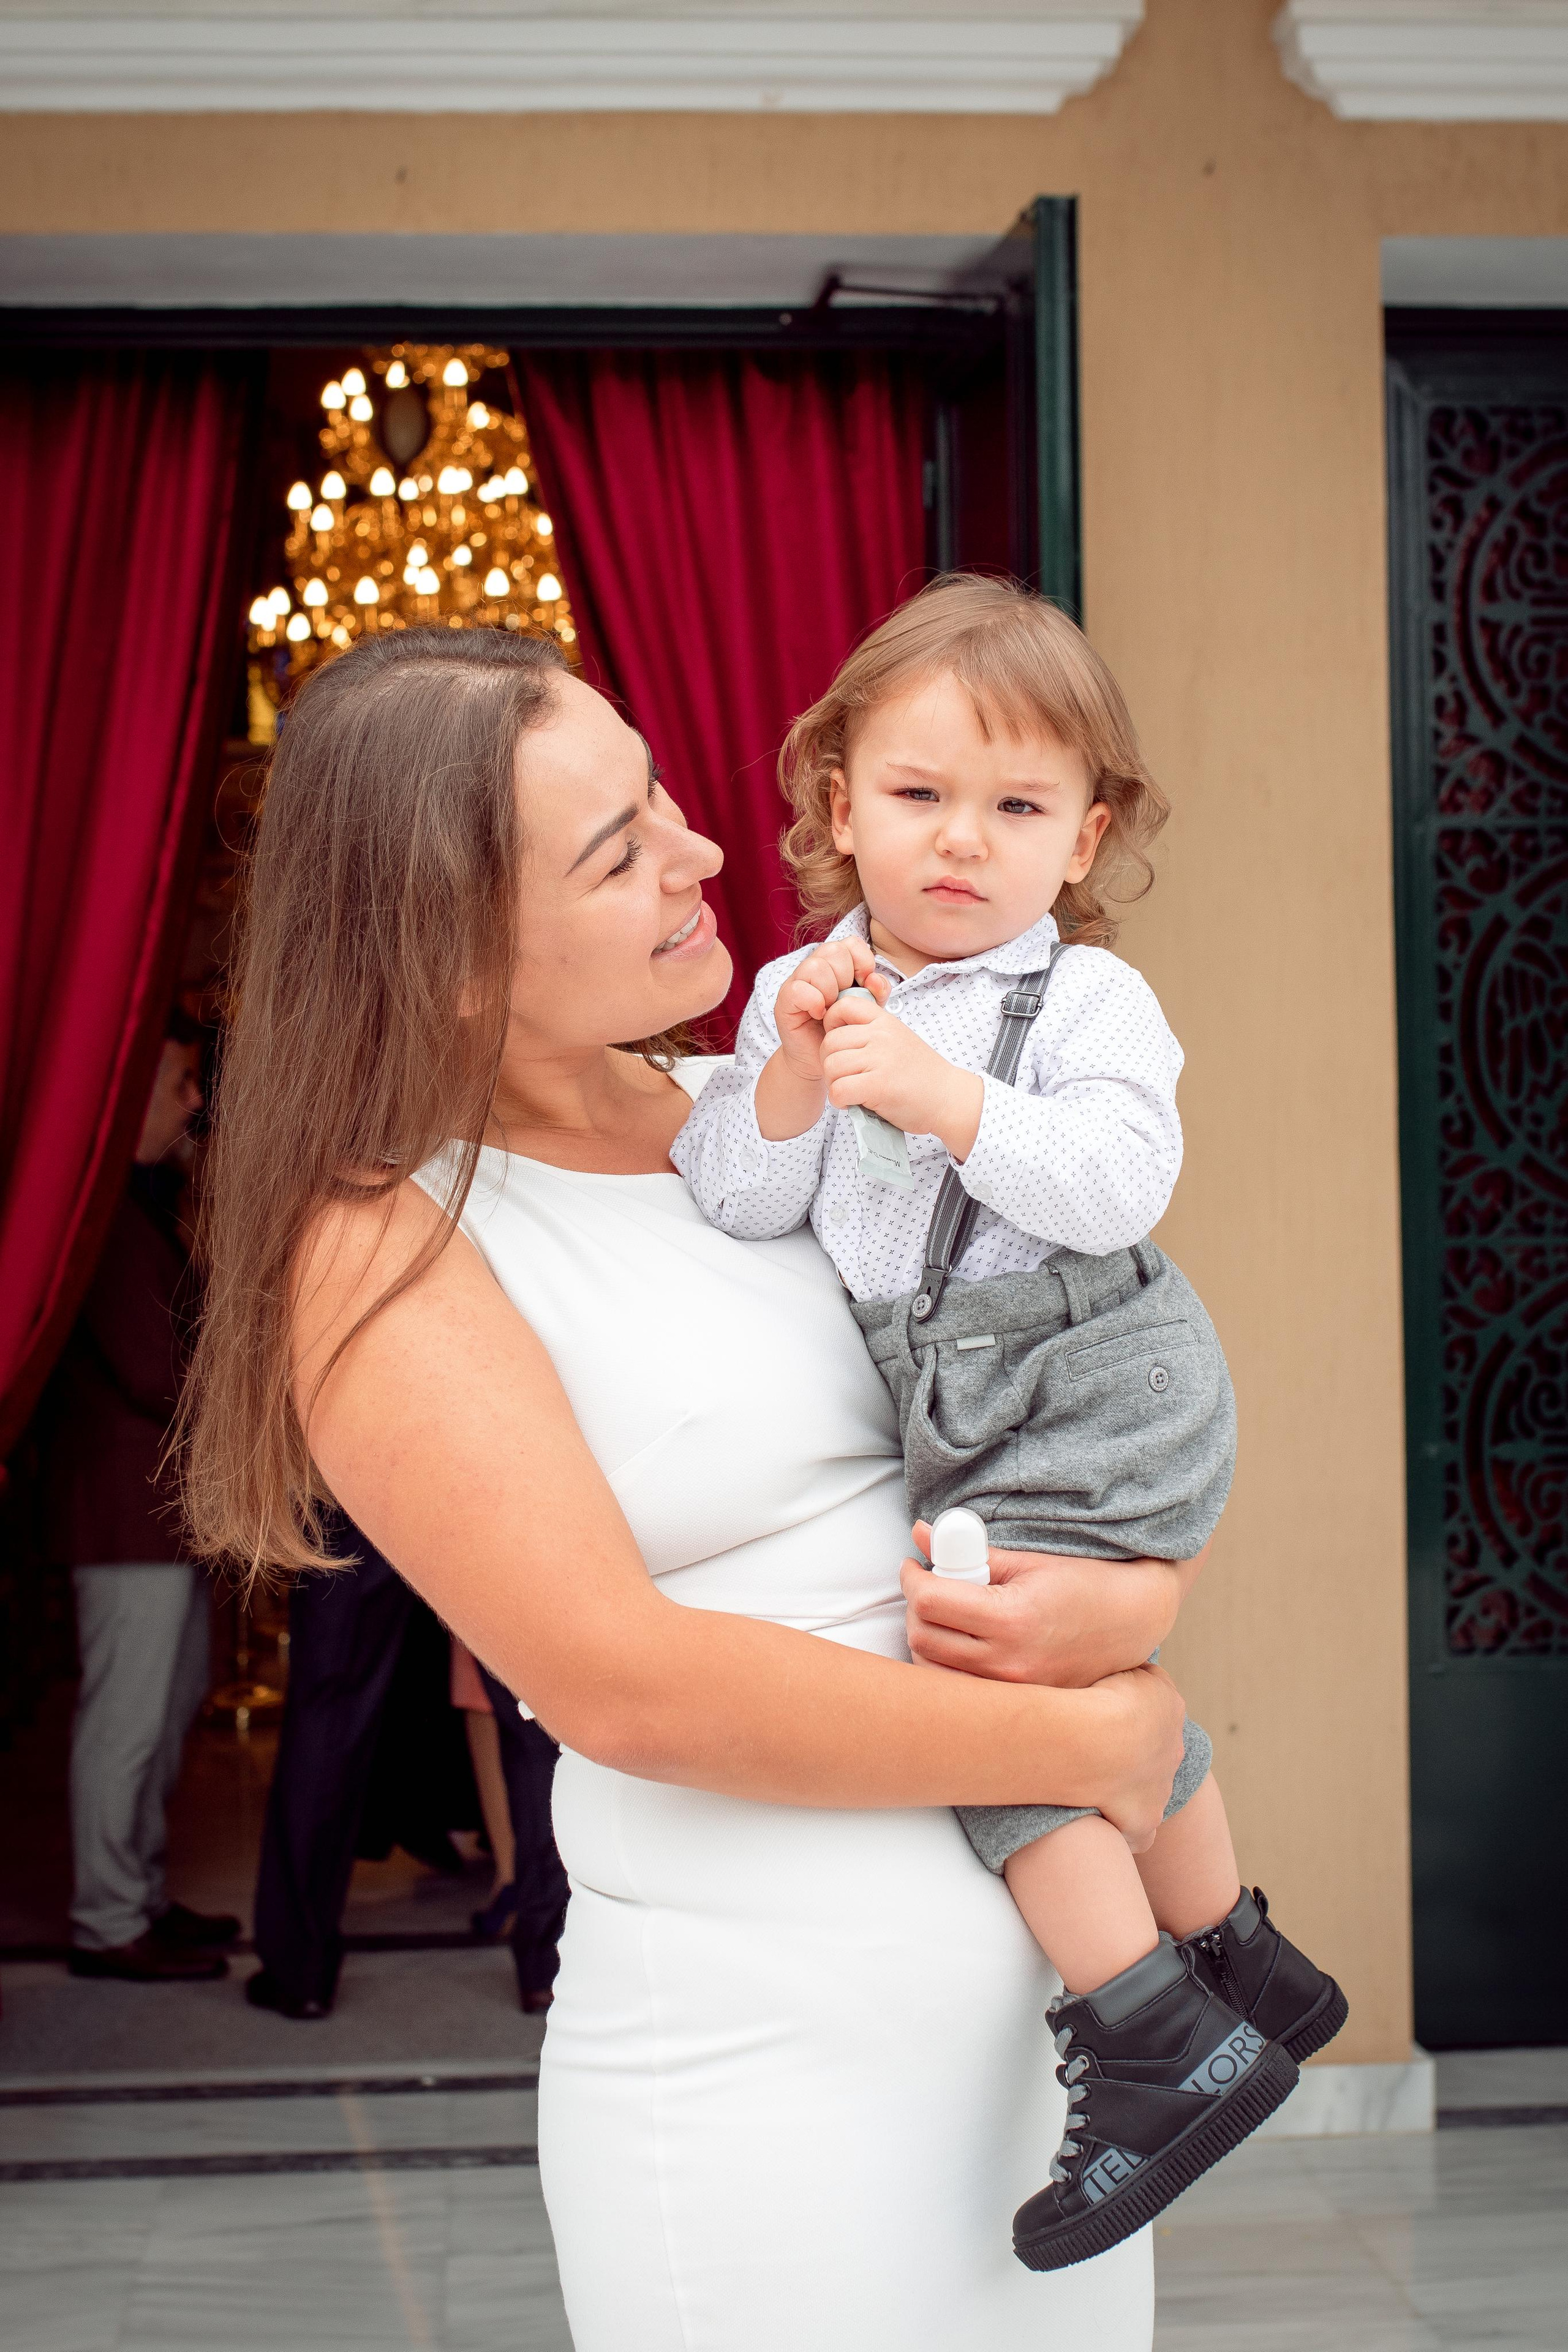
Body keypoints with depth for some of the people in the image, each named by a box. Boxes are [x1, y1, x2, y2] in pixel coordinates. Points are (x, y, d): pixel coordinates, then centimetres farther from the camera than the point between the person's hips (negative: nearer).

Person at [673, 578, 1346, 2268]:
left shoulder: (1085, 998, -8)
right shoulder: (800, 993, 8)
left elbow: (1119, 1186, -22)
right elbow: (735, 1201, -1)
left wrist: (944, 1095, -28)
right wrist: (790, 1074, -16)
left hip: (1088, 1381, -8)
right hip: (965, 1409, 8)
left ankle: (1162, 2049, -8)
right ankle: (1242, 1968, 43)